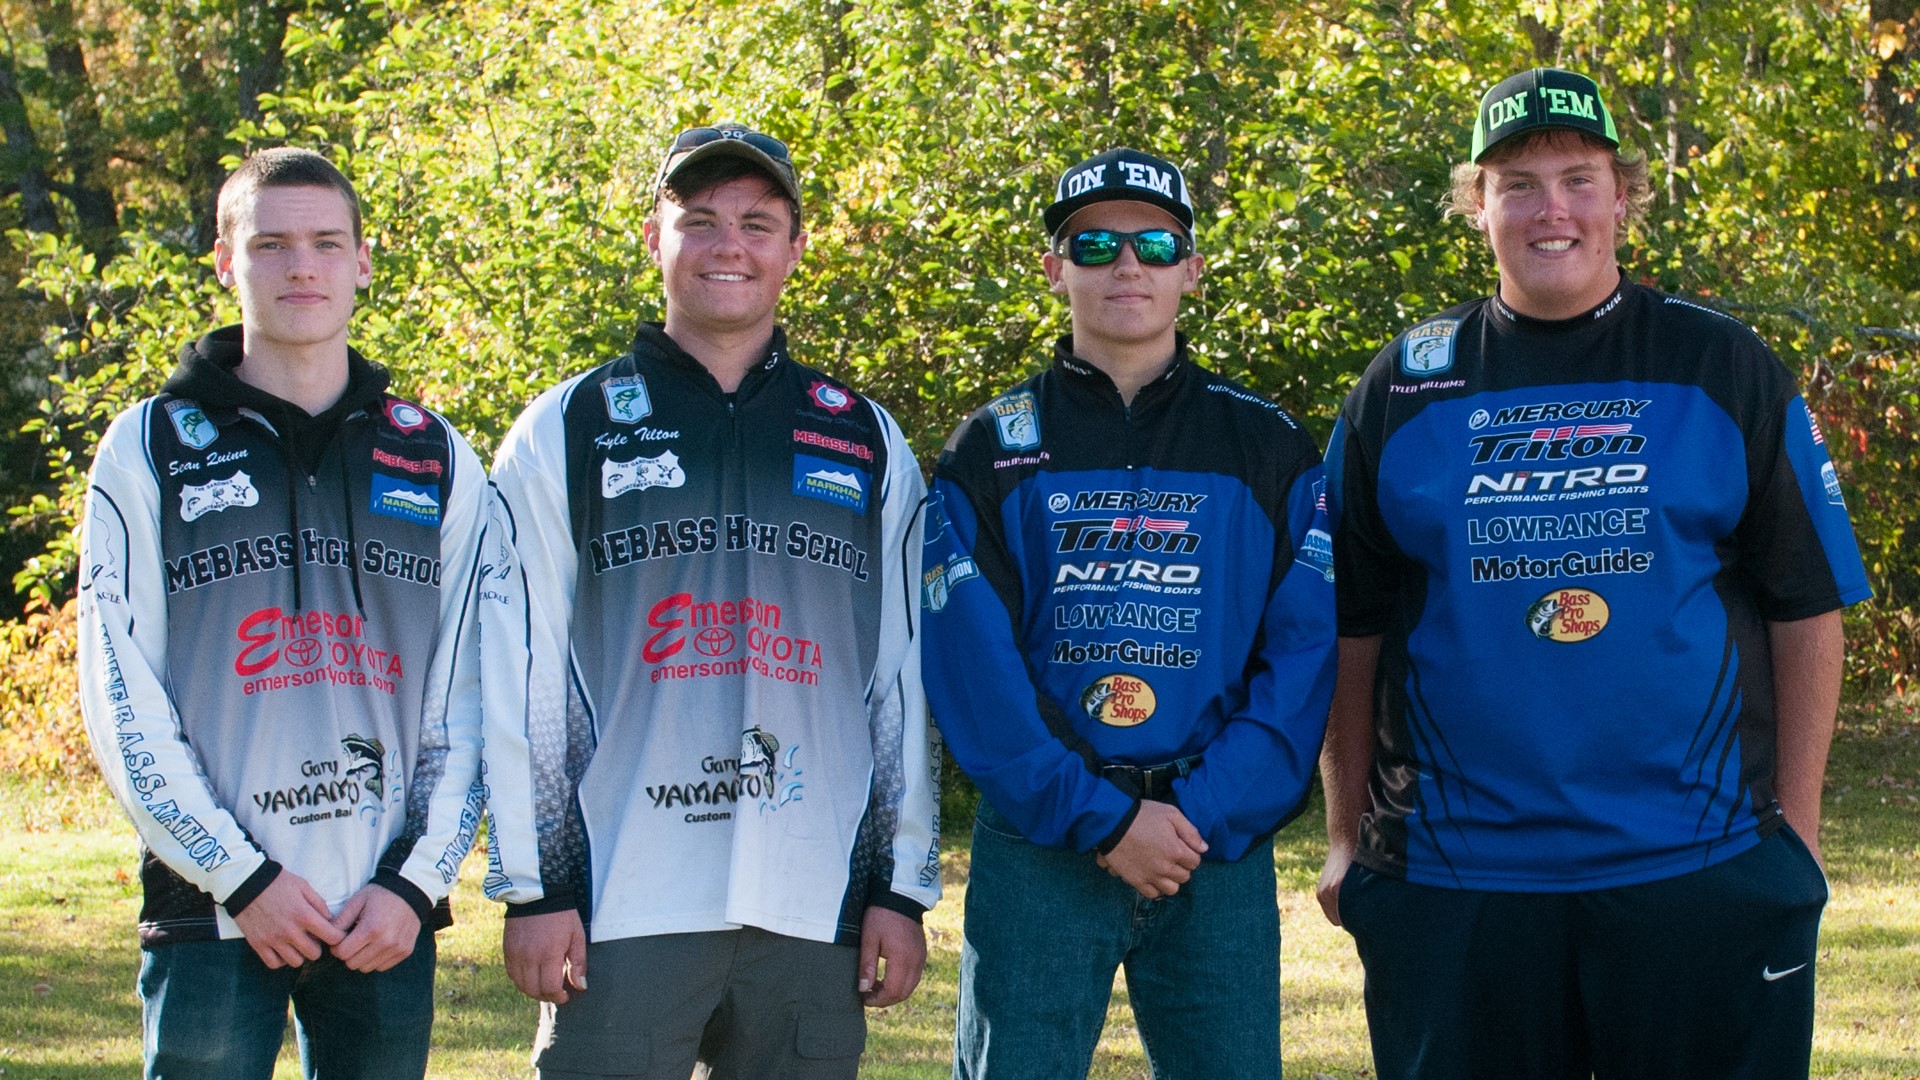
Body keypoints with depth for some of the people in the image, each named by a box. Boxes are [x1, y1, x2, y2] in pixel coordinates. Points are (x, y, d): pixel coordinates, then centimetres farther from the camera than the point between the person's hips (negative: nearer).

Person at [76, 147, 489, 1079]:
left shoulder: (437, 462, 11)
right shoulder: (149, 449, 5)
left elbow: (467, 703, 9)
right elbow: (122, 699, -2)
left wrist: (418, 880, -4)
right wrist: (241, 877, -10)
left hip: (387, 918, 2)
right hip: (212, 913, -2)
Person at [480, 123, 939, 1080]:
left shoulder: (867, 444, 13)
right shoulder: (566, 433, 7)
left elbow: (906, 679, 13)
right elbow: (519, 678, 3)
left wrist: (904, 887, 7)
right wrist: (532, 887, -3)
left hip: (815, 916, 2)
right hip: (620, 909, -2)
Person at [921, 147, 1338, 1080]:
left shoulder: (1267, 450, 8)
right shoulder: (990, 453, 6)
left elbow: (1304, 654, 0)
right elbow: (971, 669, -3)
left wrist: (1204, 815, -12)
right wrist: (1099, 818, -13)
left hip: (1221, 847, 1)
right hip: (1037, 851, -1)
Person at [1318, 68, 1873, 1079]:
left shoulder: (1724, 370, 5)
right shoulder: (1402, 390, 8)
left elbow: (1806, 608, 4)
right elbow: (1351, 630, 11)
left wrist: (1793, 826, -1)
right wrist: (1347, 837, 6)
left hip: (1702, 871, -1)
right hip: (1451, 874, 1)